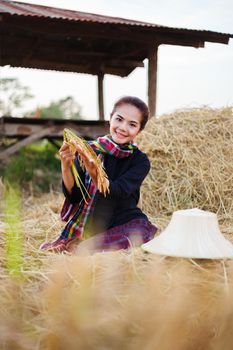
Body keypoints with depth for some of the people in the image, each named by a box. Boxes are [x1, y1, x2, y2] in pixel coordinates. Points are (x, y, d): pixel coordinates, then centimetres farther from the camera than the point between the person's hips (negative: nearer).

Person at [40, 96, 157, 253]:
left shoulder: (140, 161, -2)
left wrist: (94, 174, -39)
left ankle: (72, 246, -15)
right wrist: (66, 167, -24)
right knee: (48, 249, -27)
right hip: (89, 227, -1)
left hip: (124, 223, 1)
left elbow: (117, 192, -20)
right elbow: (74, 196, -6)